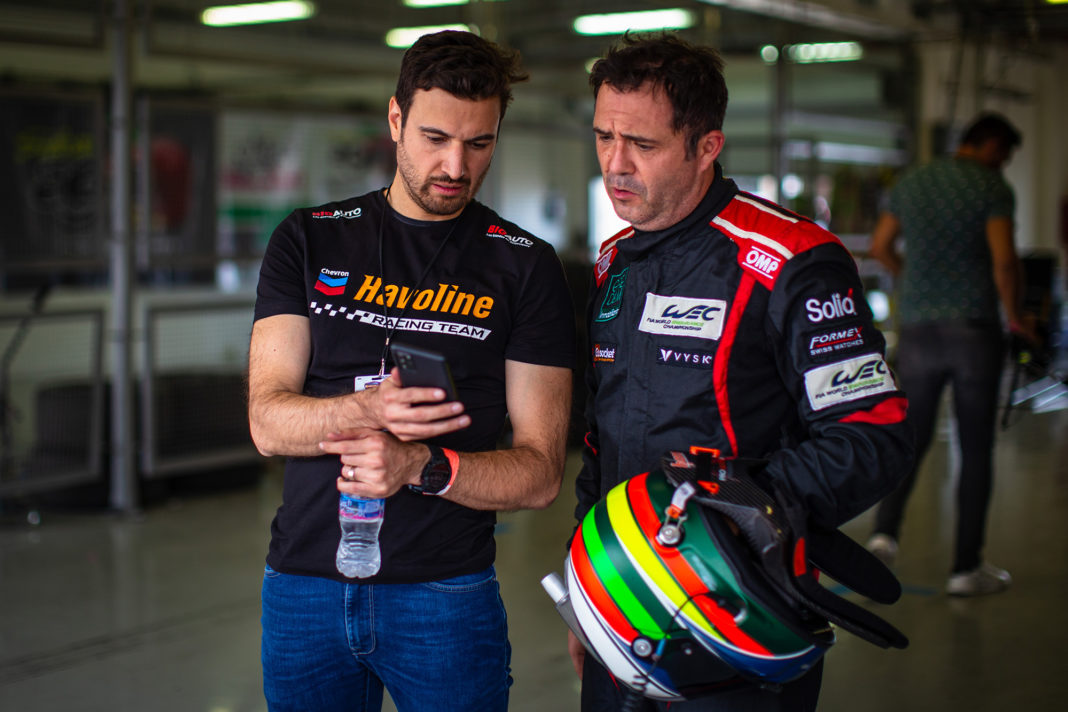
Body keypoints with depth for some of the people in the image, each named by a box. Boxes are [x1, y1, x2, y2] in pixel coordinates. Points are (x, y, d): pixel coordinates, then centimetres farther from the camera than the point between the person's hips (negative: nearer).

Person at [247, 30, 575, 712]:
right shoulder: (309, 241, 5)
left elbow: (540, 472, -4)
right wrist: (364, 410, -24)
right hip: (305, 584, 2)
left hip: (446, 595, -1)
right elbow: (267, 422, -4)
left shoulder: (526, 267, -1)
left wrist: (423, 466, -22)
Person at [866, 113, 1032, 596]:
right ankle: (966, 567, 7)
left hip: (918, 327, 4)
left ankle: (884, 533, -9)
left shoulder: (911, 183, 10)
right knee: (976, 448, 5)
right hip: (974, 329, -4)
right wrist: (1014, 317, -1)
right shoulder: (992, 188, -7)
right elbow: (1004, 260, -17)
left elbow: (880, 246, 19)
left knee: (912, 438, 14)